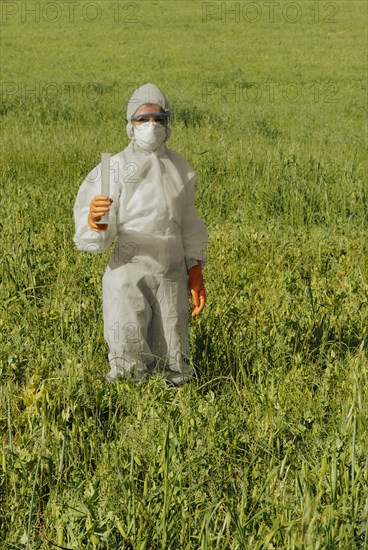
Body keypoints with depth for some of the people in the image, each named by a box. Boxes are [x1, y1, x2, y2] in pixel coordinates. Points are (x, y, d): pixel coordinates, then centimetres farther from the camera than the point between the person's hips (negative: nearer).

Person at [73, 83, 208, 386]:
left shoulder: (181, 169, 8)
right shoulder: (115, 168, -7)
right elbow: (96, 240, -12)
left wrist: (195, 270, 11)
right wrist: (94, 224, -34)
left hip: (173, 276, 4)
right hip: (129, 276, -4)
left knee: (176, 372, 10)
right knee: (129, 371, -2)